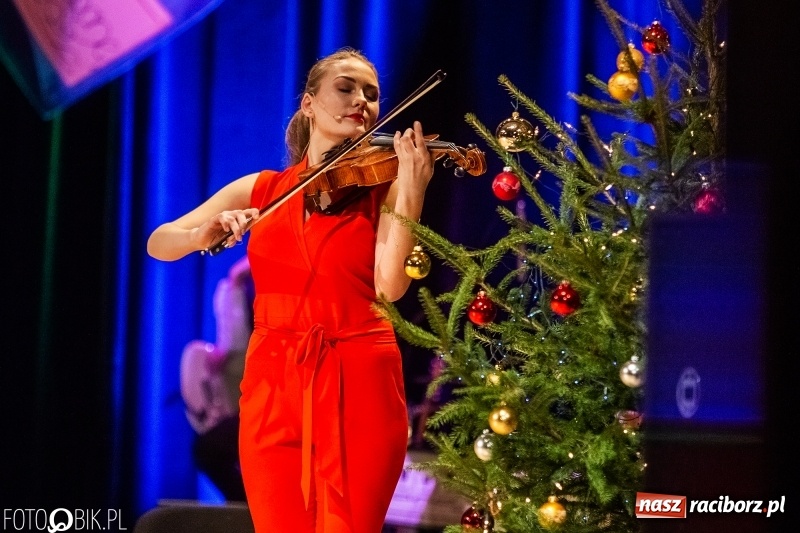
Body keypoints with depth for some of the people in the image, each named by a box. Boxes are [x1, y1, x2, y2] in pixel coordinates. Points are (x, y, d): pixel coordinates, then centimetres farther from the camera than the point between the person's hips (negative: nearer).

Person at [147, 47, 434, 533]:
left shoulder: (385, 186, 2)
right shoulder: (261, 190, 11)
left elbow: (391, 285, -14)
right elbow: (159, 244, 6)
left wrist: (411, 187, -22)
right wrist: (206, 233, -15)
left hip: (359, 384, -2)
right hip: (274, 384, 2)